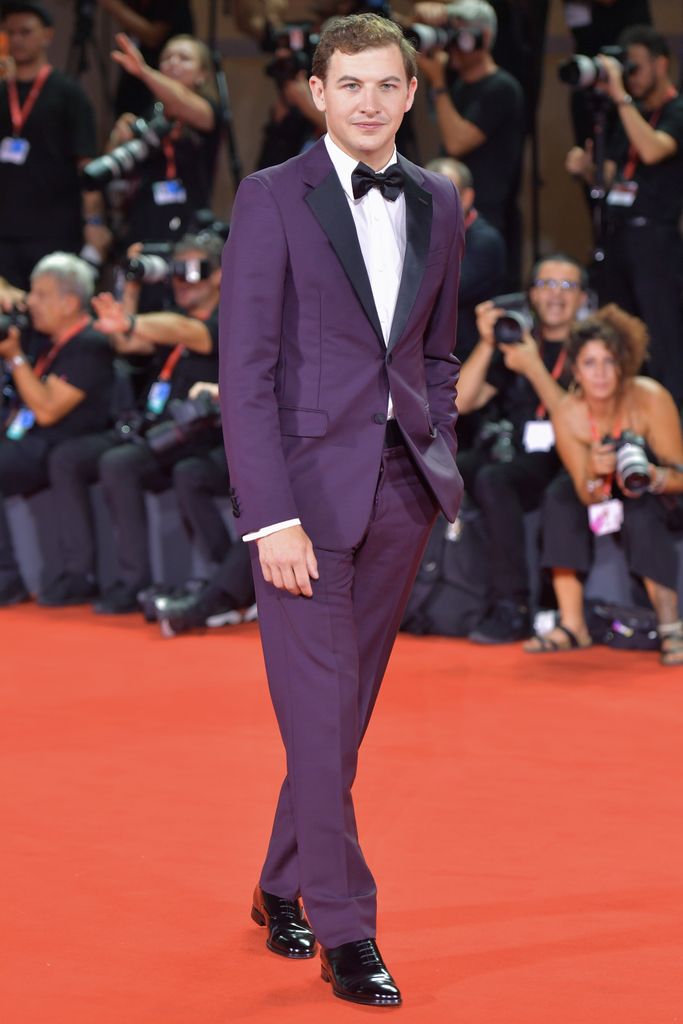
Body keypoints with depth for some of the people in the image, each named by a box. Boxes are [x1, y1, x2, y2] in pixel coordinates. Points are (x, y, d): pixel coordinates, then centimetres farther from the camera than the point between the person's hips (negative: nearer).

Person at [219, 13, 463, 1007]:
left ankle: (283, 890, 27)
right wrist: (272, 517, -16)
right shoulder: (272, 198, -6)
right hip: (308, 482, -5)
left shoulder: (437, 203, 10)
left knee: (346, 711, 11)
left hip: (402, 484, 5)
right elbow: (245, 369, -10)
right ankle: (346, 934, 2)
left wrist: (441, 465, 8)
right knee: (319, 715, -4)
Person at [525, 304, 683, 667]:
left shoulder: (650, 399, -28)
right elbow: (587, 496, -19)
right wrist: (594, 474, -42)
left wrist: (649, 475, -45)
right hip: (607, 496, 4)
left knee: (639, 512, -35)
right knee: (560, 496, -22)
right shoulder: (567, 414, -19)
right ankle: (572, 626, -21)